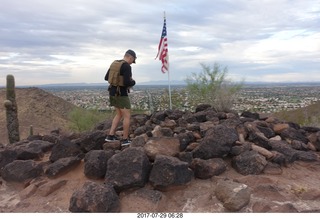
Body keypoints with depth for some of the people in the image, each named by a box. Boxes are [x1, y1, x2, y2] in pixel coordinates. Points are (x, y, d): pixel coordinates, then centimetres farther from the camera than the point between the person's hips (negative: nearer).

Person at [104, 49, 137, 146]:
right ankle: (125, 140, 9)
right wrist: (133, 82, -3)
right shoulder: (127, 66, -18)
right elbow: (127, 83, -27)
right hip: (121, 94, -9)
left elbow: (106, 78, 16)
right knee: (127, 116, 3)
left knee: (119, 114, 20)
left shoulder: (114, 63, 9)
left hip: (112, 92, 9)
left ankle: (111, 136, 17)